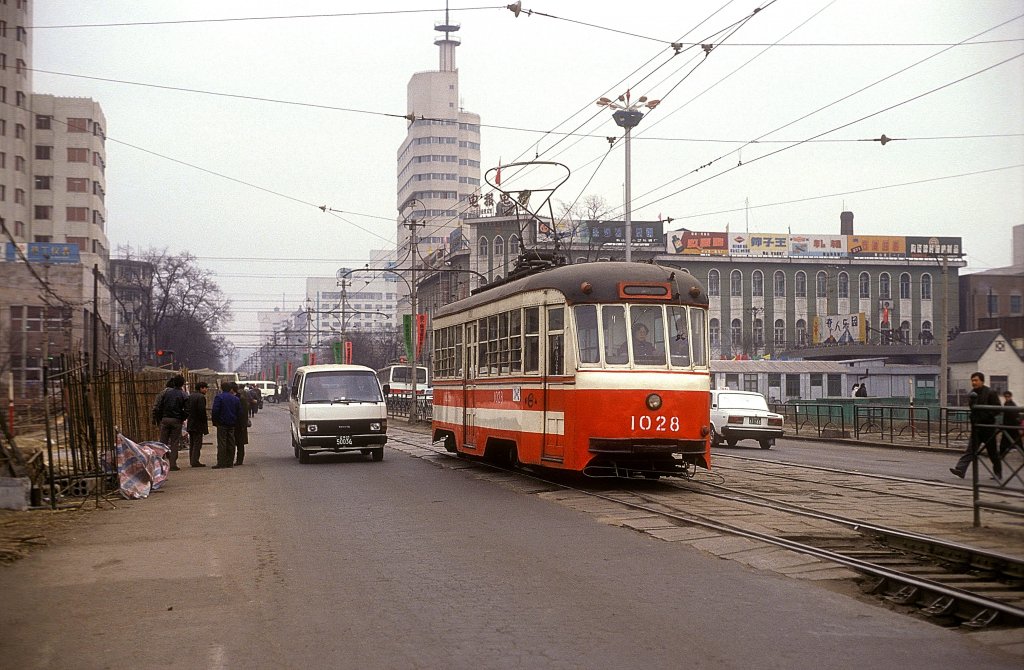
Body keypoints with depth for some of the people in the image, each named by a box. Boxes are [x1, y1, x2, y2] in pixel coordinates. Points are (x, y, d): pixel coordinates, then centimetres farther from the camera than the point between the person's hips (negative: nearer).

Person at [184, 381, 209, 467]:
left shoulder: (189, 396, 12)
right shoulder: (201, 397, -14)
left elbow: (186, 409, 13)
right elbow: (202, 411, -18)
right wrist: (205, 424, -13)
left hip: (190, 424, 9)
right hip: (198, 424, -9)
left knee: (192, 443, 14)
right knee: (197, 443, -5)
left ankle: (192, 461, 19)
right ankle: (195, 461, -7)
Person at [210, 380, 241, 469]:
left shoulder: (219, 397, -9)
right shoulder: (235, 398, 9)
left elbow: (215, 411, -16)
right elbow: (240, 412, 10)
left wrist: (215, 421, -3)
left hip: (222, 424, -5)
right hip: (232, 425, 5)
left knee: (221, 443, -4)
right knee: (231, 443, 8)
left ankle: (221, 463, -7)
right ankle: (229, 462, 10)